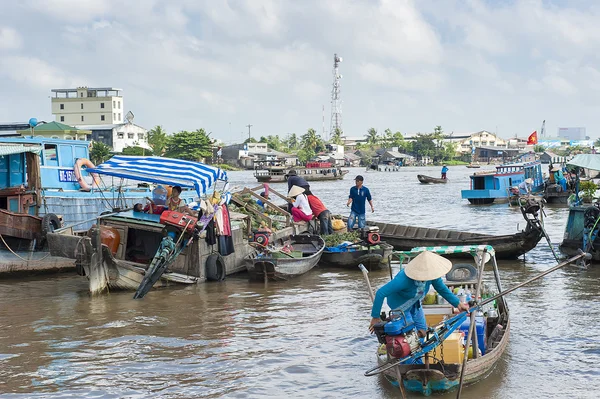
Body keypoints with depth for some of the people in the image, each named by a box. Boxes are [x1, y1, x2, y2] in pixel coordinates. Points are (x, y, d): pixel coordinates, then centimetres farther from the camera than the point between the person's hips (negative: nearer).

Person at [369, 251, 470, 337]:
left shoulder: (431, 275, -24)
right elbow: (380, 293, -40)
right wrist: (375, 317, -35)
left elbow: (442, 289, -2)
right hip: (400, 305, -6)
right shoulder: (404, 279, -43)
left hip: (415, 302, 6)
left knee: (422, 333, 11)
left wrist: (458, 304, -4)